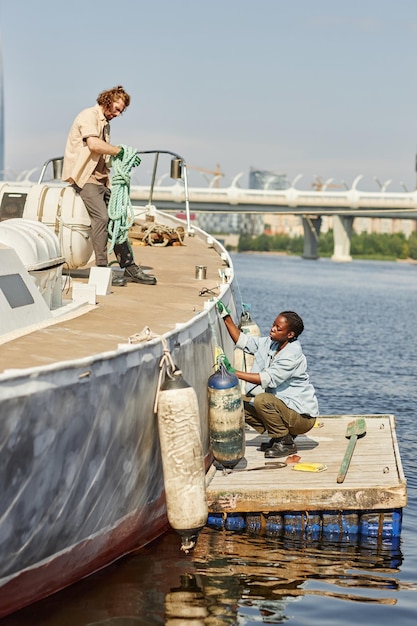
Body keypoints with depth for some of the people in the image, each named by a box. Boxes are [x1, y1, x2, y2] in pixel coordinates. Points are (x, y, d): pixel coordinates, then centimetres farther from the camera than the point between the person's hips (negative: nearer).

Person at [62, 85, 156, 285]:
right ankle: (101, 269, -20)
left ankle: (130, 268, 6)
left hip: (100, 179, 10)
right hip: (85, 178, -10)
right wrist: (119, 150, -17)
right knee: (101, 217, -22)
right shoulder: (89, 116, -8)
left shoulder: (105, 123, 23)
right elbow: (94, 144, -24)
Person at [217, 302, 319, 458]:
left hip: (302, 416, -9)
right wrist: (226, 316, -2)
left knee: (262, 400, -31)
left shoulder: (293, 355, -22)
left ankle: (286, 443, -12)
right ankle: (279, 436, 9)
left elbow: (269, 379, -30)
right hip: (280, 405, 9)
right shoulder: (269, 343, 3)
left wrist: (234, 372, -33)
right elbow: (242, 340, 9)